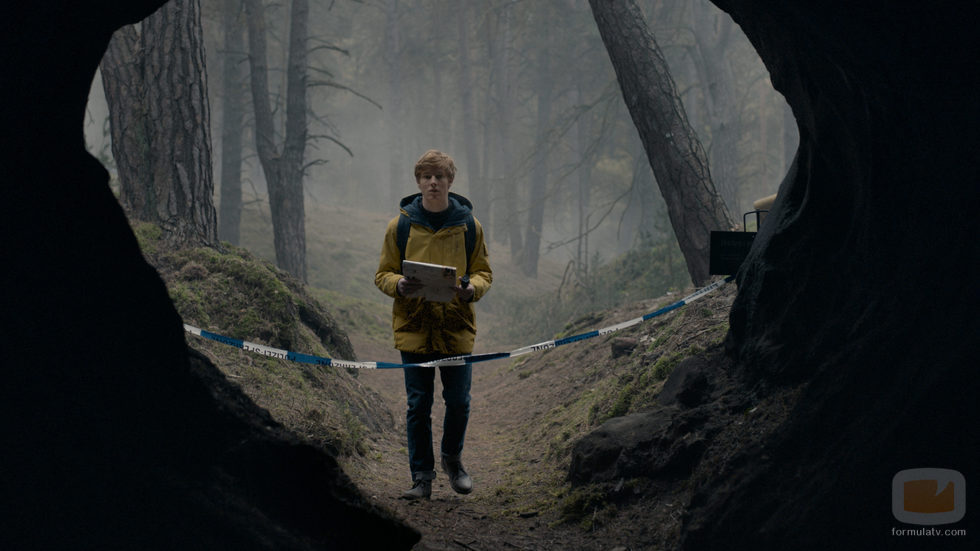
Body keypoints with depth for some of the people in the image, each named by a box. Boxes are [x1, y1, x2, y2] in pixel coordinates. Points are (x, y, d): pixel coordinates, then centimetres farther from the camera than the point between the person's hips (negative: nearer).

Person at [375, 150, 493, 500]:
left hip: (457, 327, 1)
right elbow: (383, 275, 6)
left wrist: (473, 287, -12)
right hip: (413, 327, -1)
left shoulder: (468, 225, 5)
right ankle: (422, 477, 11)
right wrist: (399, 285, -17)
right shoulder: (400, 226, 2)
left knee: (458, 401, 5)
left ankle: (452, 459, 31)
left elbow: (483, 272, 11)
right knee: (418, 405, 2)